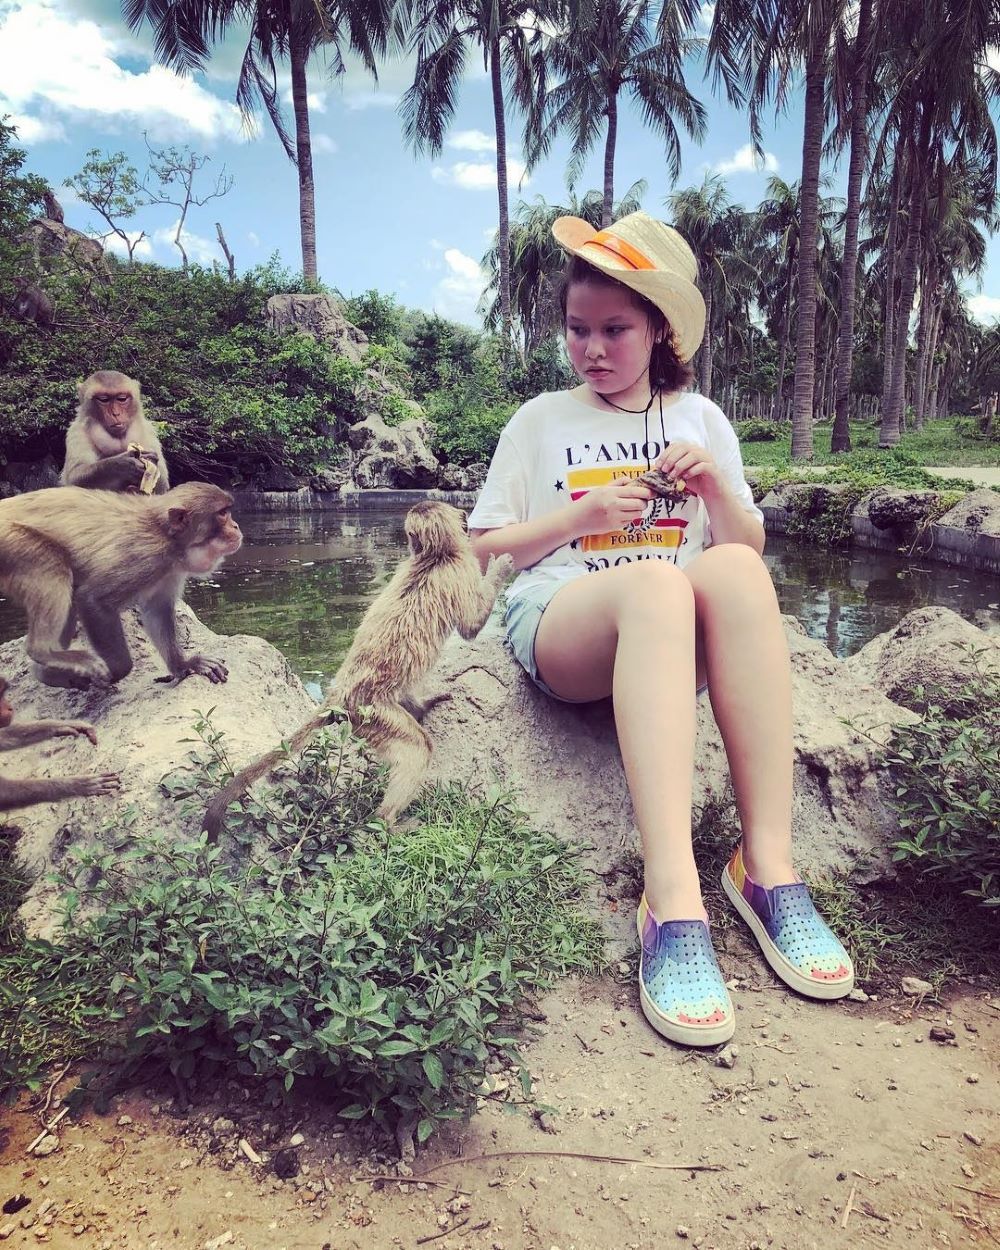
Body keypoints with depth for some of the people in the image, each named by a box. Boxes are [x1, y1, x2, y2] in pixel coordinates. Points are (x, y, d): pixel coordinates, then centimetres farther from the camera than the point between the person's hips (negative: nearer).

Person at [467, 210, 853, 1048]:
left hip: (680, 636, 2)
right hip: (562, 626, -2)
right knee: (655, 583, -37)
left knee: (735, 572, -33)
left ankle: (770, 866, -35)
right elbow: (485, 548, 9)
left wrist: (714, 487, -4)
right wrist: (580, 516, -6)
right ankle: (674, 900, -47)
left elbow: (749, 545, 16)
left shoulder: (700, 418, 18)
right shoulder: (542, 420, 13)